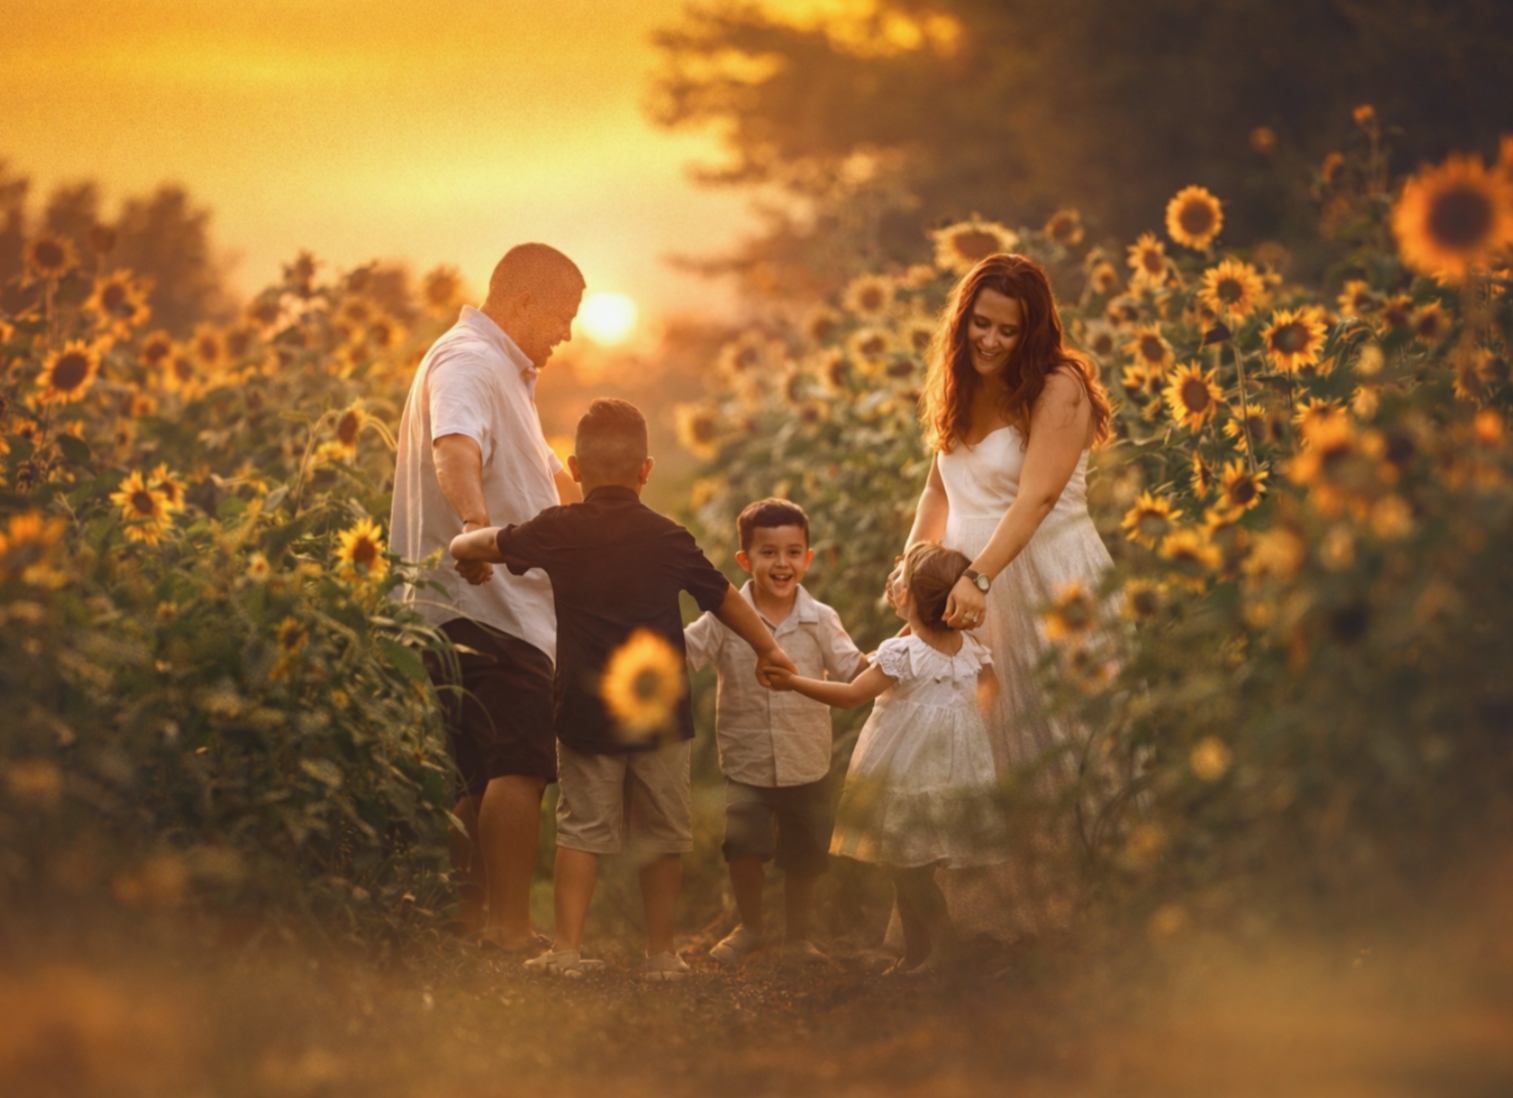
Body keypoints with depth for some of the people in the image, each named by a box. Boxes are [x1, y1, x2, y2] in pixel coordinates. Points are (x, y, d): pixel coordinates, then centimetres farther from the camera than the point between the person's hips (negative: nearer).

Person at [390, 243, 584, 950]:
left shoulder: (503, 372, 23)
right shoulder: (468, 361, -13)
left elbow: (546, 474, 38)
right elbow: (455, 447, -35)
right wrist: (475, 523, -53)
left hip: (493, 604, 11)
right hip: (485, 601, -11)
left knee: (483, 772, 12)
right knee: (522, 763, -14)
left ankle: (470, 916, 17)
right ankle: (511, 927, -16)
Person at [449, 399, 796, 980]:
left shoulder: (556, 531, -3)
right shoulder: (668, 539, -2)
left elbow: (492, 543, 13)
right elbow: (724, 597, 9)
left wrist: (461, 542, 36)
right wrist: (767, 648, 24)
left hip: (584, 714, 0)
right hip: (659, 714, 0)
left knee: (580, 831, 8)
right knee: (662, 837, 10)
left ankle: (567, 948, 3)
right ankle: (661, 951, 15)